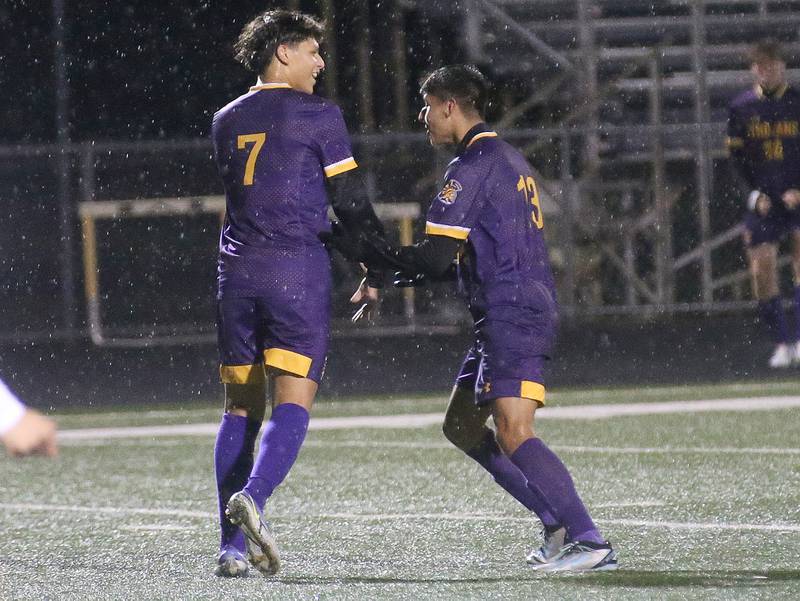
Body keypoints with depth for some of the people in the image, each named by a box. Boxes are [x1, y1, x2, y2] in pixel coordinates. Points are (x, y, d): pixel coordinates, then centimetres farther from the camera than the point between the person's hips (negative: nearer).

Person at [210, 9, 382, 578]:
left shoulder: (226, 121, 14)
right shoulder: (319, 115, -2)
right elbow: (350, 201, -2)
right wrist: (376, 270, 10)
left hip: (237, 273, 5)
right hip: (299, 271, -5)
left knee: (241, 408, 9)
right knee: (293, 402, -6)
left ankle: (232, 547, 4)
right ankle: (252, 497, -31)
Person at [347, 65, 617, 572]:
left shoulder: (474, 166, -11)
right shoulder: (508, 160, 20)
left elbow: (434, 256, -17)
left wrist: (372, 253, -6)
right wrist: (413, 277, 21)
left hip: (513, 317, -11)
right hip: (525, 310, 11)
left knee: (514, 436, -18)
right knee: (461, 426, 15)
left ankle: (591, 542, -22)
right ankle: (560, 523, 13)